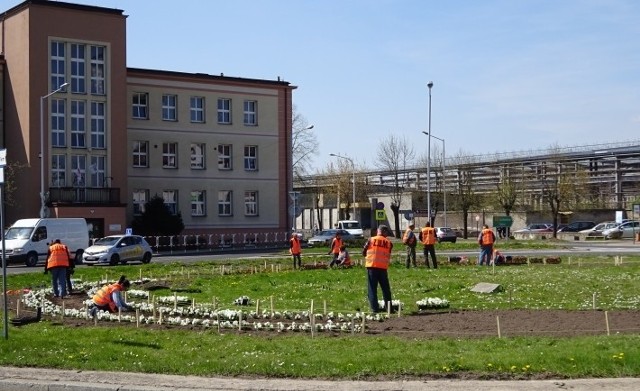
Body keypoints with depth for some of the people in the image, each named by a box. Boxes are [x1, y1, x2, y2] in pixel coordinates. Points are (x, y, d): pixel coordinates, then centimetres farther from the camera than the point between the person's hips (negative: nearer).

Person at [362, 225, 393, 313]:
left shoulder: (371, 240, 0)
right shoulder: (389, 243, 4)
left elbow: (363, 252, 7)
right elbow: (389, 256, 9)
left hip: (372, 266, -1)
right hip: (383, 267, 2)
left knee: (372, 288, 3)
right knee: (386, 288, 13)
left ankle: (375, 308, -3)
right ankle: (389, 307, 15)